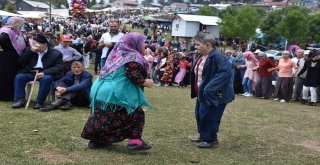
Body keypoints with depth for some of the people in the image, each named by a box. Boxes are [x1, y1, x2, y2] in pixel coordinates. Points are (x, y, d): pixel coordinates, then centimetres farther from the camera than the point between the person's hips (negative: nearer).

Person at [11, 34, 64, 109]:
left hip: (46, 73, -3)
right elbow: (20, 62, 3)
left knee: (46, 79, -35)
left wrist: (44, 72, -23)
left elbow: (59, 67, -8)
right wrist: (31, 51, -9)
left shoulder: (56, 53, 1)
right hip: (30, 72, 3)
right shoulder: (28, 50, 12)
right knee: (19, 77, -23)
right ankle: (20, 100, -21)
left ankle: (39, 102, -26)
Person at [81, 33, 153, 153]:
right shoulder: (133, 56, -6)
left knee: (104, 116, 18)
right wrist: (145, 82, -4)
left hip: (100, 89, 8)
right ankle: (134, 142, -4)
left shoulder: (117, 53, 19)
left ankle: (96, 140, 22)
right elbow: (133, 75, -19)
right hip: (115, 93, -8)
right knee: (136, 114, 2)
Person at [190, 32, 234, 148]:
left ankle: (211, 139, 14)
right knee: (200, 115, 18)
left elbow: (225, 73, -31)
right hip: (202, 93, 10)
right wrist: (197, 90, 13)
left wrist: (210, 88, -33)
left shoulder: (217, 57, -21)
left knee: (209, 117, -2)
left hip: (213, 95, -10)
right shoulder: (202, 57, 10)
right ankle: (204, 136, 33)